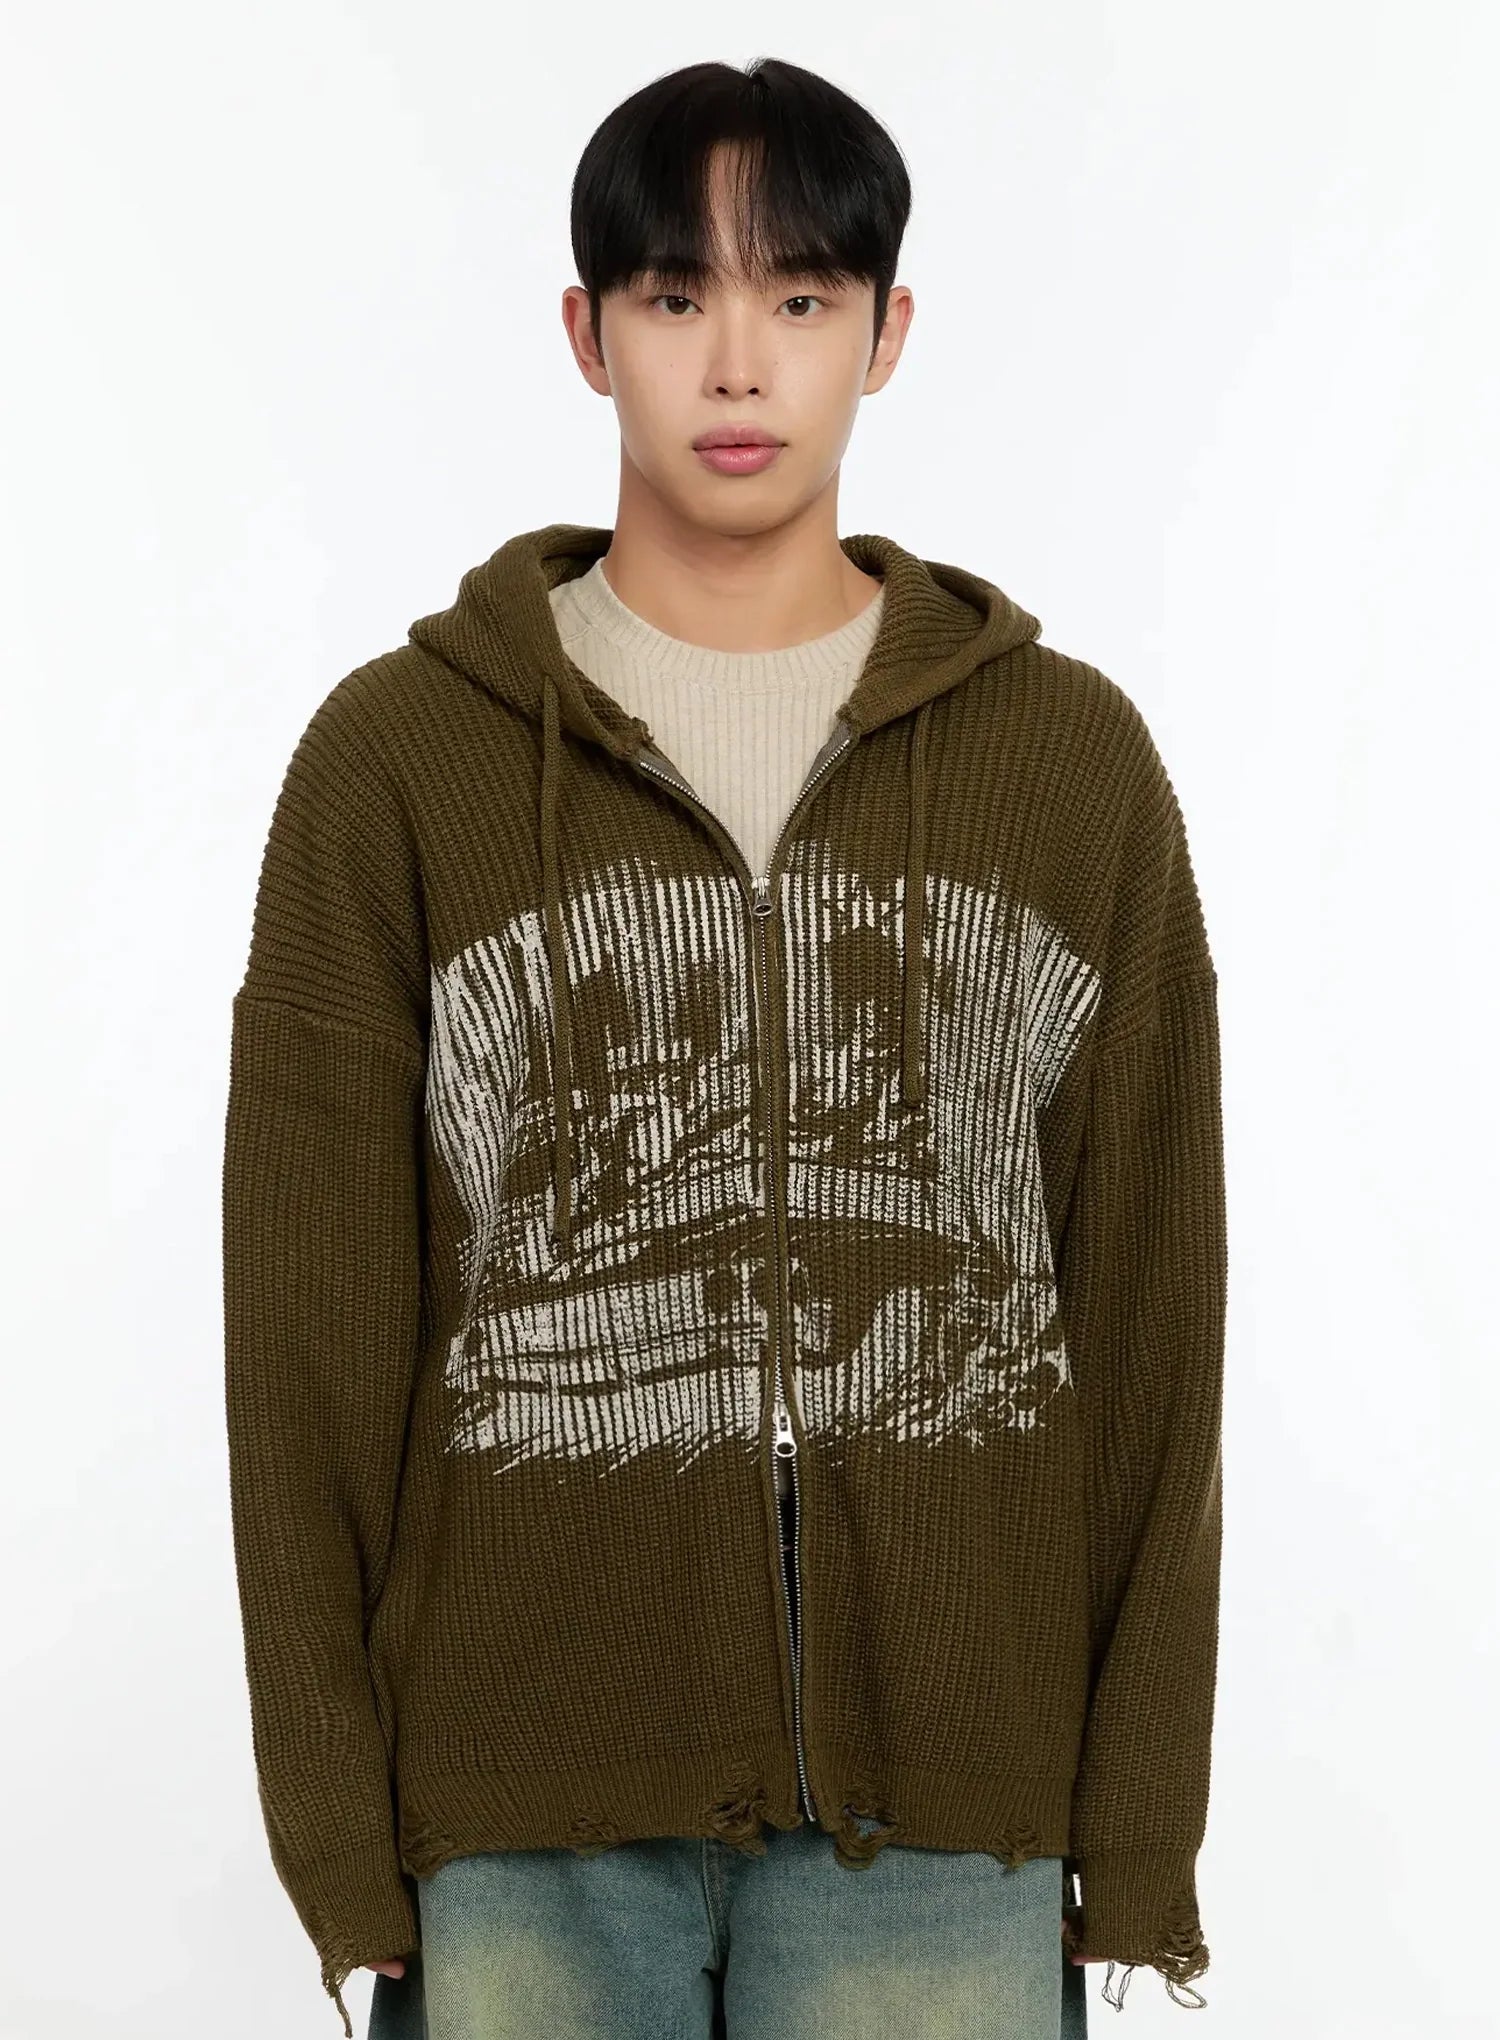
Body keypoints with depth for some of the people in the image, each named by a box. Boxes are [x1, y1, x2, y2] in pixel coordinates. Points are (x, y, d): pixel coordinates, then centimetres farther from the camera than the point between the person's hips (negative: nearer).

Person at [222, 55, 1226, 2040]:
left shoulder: (1078, 759, 5)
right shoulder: (394, 757, 1)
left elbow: (1149, 1317, 5)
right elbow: (310, 1342, 1)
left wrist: (1140, 1839, 2)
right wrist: (343, 1844, -3)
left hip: (945, 1820, 1)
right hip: (525, 1831, -1)